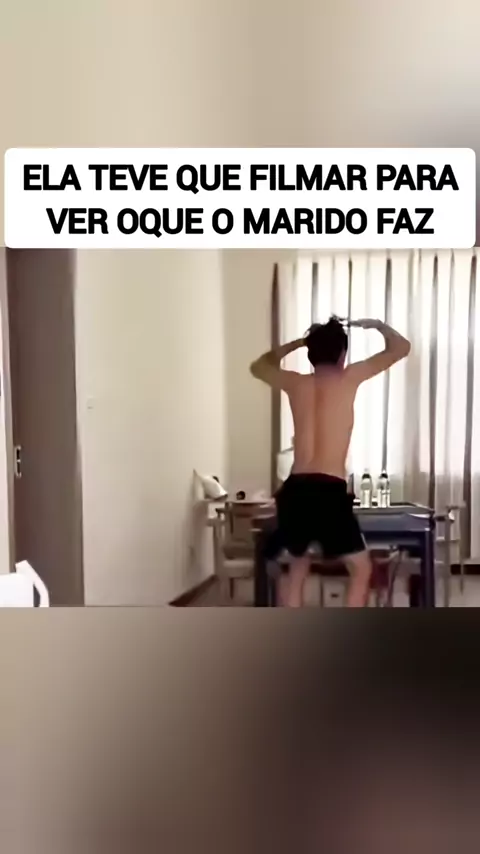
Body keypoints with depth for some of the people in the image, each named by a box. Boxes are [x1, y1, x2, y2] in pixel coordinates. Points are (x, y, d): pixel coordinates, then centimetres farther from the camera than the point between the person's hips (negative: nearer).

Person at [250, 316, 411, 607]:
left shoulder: (294, 383, 11)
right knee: (362, 569, 14)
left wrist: (299, 341, 35)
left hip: (294, 489, 5)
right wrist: (376, 325, 28)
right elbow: (401, 347, 12)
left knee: (297, 568, 24)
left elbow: (259, 366, 34)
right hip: (329, 491, -4)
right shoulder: (349, 378, 2)